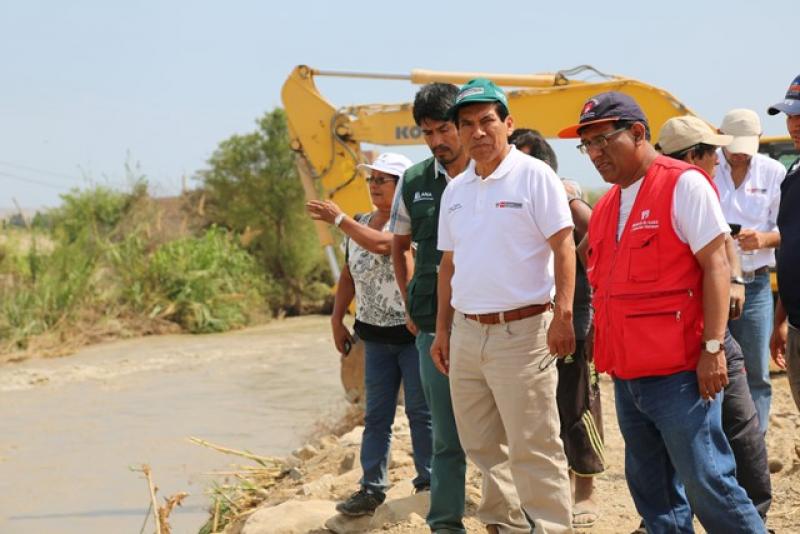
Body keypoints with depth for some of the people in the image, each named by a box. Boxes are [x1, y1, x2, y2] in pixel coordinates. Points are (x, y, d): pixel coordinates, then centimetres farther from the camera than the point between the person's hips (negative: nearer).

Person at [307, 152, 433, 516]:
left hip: (412, 332, -6)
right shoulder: (359, 224, 10)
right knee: (376, 415, 7)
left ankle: (428, 484, 12)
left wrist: (338, 219, -22)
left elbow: (381, 244, -30)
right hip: (376, 335, 6)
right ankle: (372, 488, 10)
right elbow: (349, 275, 17)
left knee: (420, 411, 2)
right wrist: (337, 319, 11)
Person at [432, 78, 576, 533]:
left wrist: (563, 314, -21)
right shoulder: (455, 190, 13)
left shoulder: (534, 176, -7)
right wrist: (442, 330, 16)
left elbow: (564, 247, -11)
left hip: (520, 330, -7)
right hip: (466, 333, 7)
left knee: (533, 448, -5)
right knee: (480, 446, 14)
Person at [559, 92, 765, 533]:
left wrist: (713, 347, -17)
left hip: (679, 372, -8)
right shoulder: (607, 204, 15)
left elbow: (715, 264, -12)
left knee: (707, 484, -8)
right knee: (652, 492, 12)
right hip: (628, 375, 8)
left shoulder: (684, 184, -7)